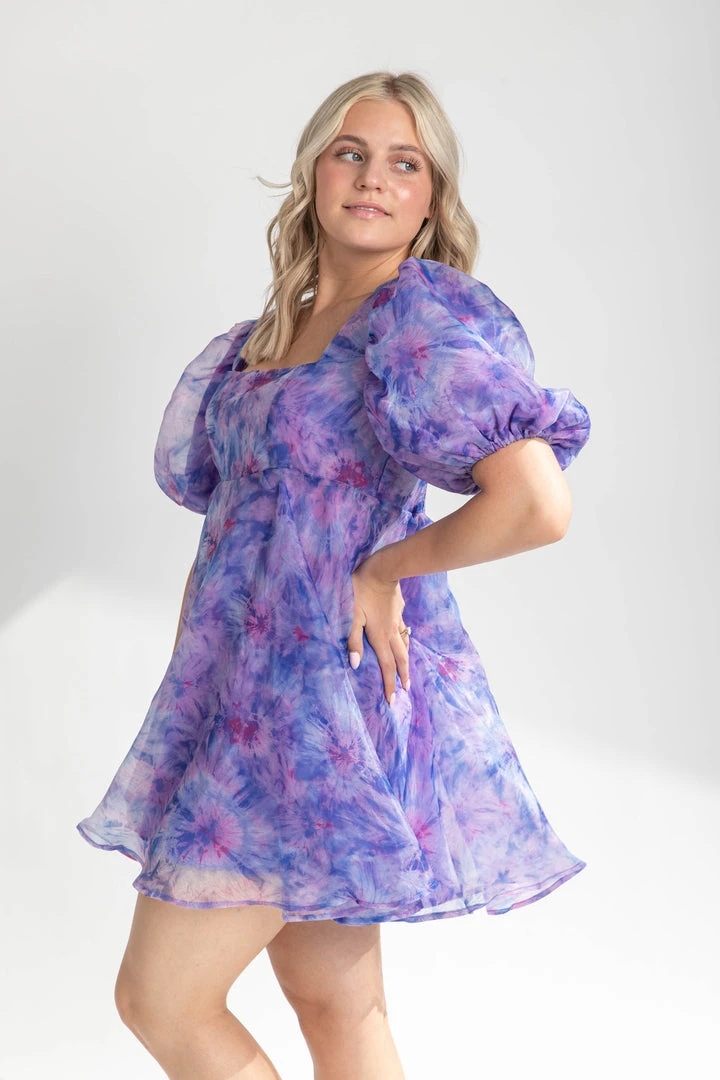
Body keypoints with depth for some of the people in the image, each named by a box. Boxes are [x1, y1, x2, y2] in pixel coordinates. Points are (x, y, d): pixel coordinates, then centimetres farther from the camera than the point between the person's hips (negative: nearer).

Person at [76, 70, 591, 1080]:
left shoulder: (419, 312, -13)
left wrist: (385, 568, -14)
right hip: (251, 689, 8)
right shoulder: (277, 328, 12)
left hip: (327, 690, -8)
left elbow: (539, 505, -26)